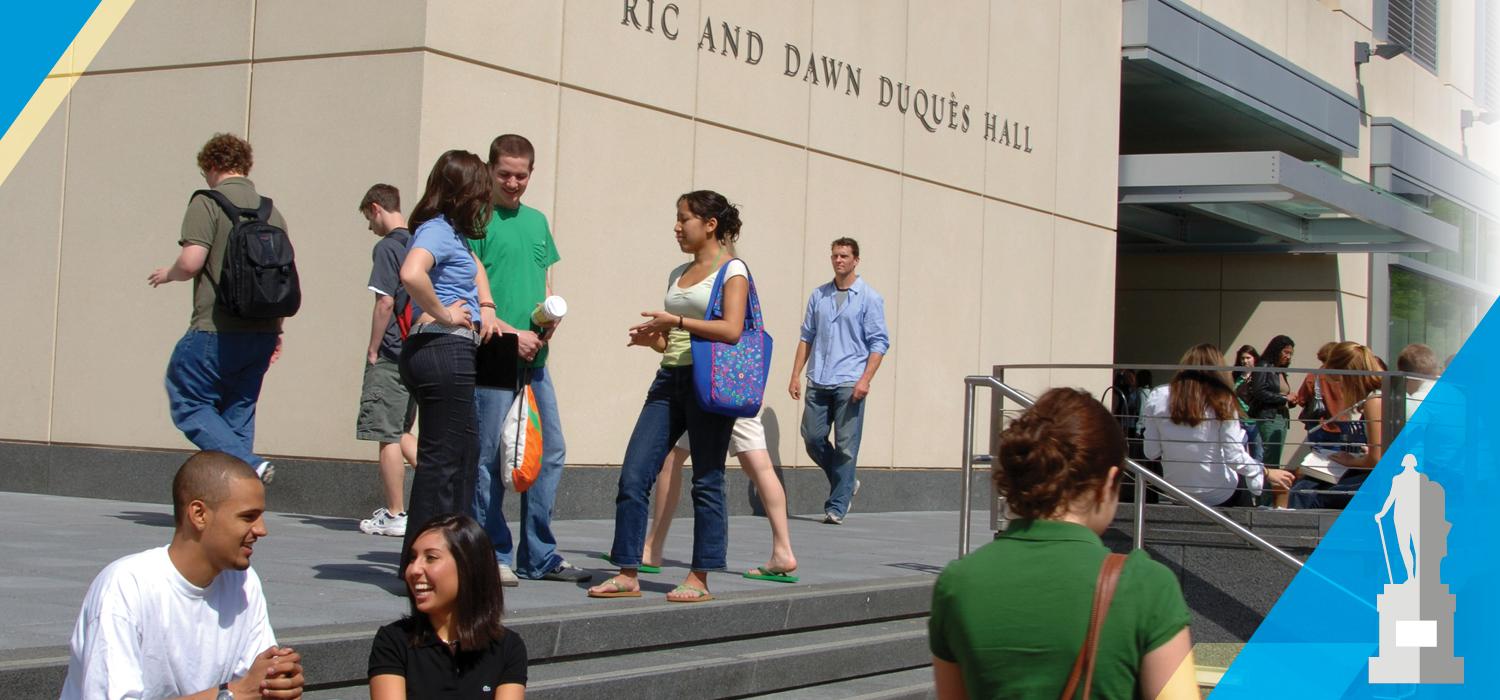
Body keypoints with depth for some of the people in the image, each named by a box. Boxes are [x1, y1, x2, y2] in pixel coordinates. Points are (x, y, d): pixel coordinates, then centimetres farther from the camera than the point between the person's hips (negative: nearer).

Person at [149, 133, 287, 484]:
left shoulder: (207, 203, -6)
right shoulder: (272, 211, 13)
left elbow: (191, 261, -17)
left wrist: (167, 274, 6)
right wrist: (276, 329, 26)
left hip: (217, 330, -6)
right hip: (262, 332, 7)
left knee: (188, 403, 4)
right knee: (238, 412, 12)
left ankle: (247, 466, -14)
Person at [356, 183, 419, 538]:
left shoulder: (387, 247, -11)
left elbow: (385, 302, -17)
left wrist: (373, 349, -10)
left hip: (391, 354, -8)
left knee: (387, 435, 0)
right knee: (400, 431, 19)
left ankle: (395, 515, 3)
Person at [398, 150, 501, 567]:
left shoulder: (451, 231, 18)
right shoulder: (437, 230, -11)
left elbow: (474, 265, 38)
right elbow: (411, 273, -32)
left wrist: (486, 307, 22)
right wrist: (441, 314, -18)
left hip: (449, 353, 11)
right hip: (444, 349, -11)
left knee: (465, 450, 16)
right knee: (442, 457, -7)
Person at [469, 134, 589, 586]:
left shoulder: (537, 221, 17)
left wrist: (551, 317, 2)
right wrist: (510, 333, -16)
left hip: (534, 358, 7)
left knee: (551, 451, 8)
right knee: (490, 457, -4)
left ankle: (539, 555, 17)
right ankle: (492, 555, 6)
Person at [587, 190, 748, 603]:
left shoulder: (732, 271, -1)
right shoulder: (678, 275, 19)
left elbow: (732, 330, -16)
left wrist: (675, 321, -14)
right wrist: (652, 338, 4)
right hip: (670, 380, 7)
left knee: (706, 482, -2)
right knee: (633, 475, -1)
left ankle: (700, 579, 5)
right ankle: (627, 575, 3)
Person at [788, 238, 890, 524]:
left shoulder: (869, 298, 0)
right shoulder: (818, 296, 13)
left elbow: (879, 342, -3)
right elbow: (806, 337, 17)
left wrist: (865, 379, -14)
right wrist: (796, 375, 9)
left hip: (849, 383, -4)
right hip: (818, 382, 5)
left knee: (845, 447, -3)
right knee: (812, 438, 3)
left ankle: (836, 507, 3)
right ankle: (846, 484, 24)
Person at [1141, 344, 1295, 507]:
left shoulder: (1158, 399, -9)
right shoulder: (1222, 402, -15)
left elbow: (1151, 453, -6)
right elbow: (1235, 458, -17)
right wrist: (1267, 473, -1)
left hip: (1176, 494, 3)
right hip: (1217, 496, -3)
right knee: (1242, 480, 31)